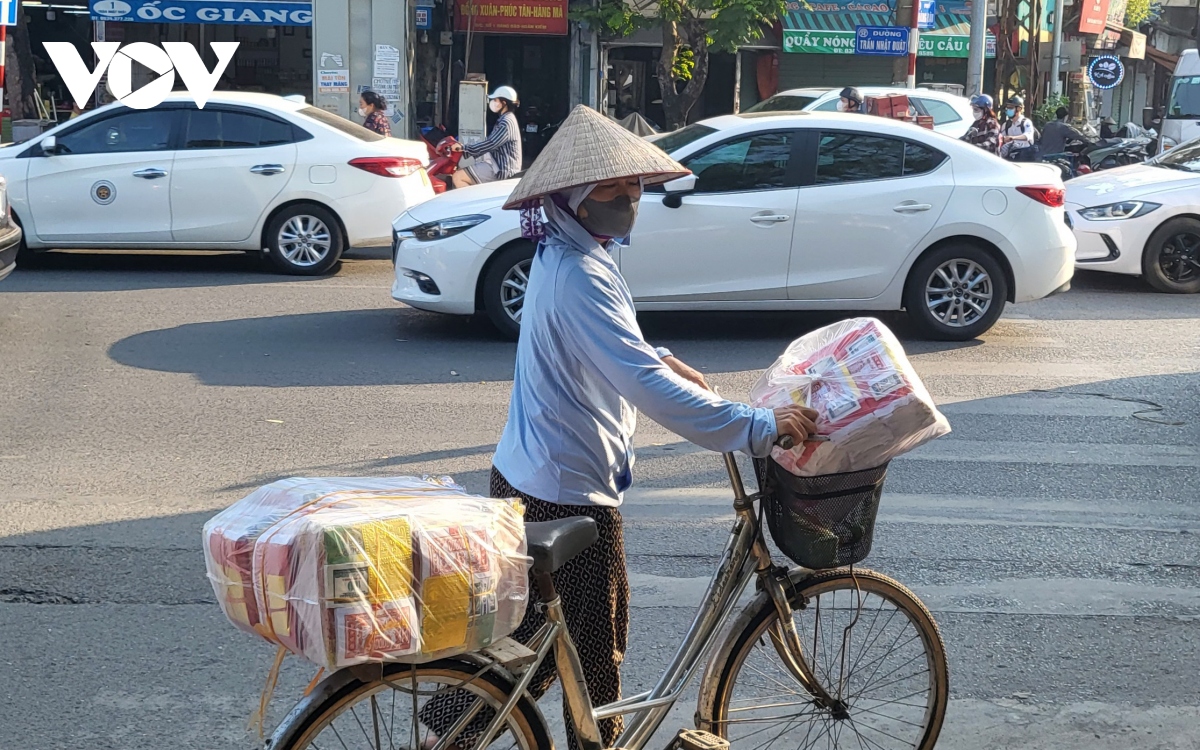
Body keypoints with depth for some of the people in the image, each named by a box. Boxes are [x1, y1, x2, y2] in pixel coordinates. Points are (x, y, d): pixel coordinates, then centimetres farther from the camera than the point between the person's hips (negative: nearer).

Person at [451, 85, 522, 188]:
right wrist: (465, 149, 15)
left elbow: (490, 144, -25)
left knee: (458, 177, -18)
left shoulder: (507, 123, -16)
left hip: (502, 170, -11)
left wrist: (464, 148, -21)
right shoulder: (504, 119, 17)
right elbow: (490, 142, 21)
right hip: (500, 165, 11)